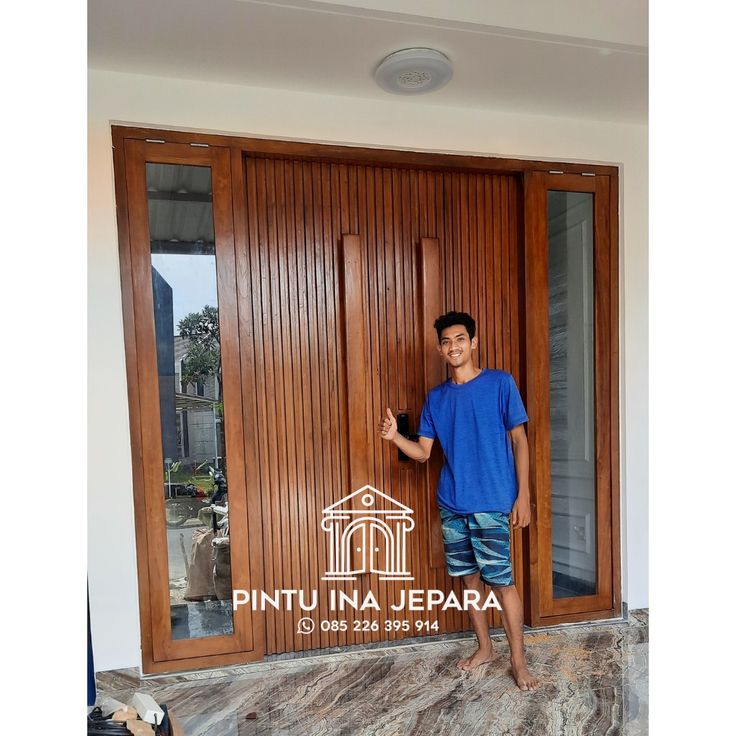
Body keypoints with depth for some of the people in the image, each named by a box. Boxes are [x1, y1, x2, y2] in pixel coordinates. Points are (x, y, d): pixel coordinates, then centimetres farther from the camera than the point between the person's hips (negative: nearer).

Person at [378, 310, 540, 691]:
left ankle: (518, 661, 17)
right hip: (452, 504, 5)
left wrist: (523, 494, -9)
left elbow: (519, 440, -4)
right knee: (469, 578, 14)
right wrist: (394, 436, -14)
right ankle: (484, 647, 32)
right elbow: (423, 452, 5)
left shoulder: (500, 383, -5)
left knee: (501, 581, -1)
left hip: (492, 503, -4)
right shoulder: (436, 397, 7)